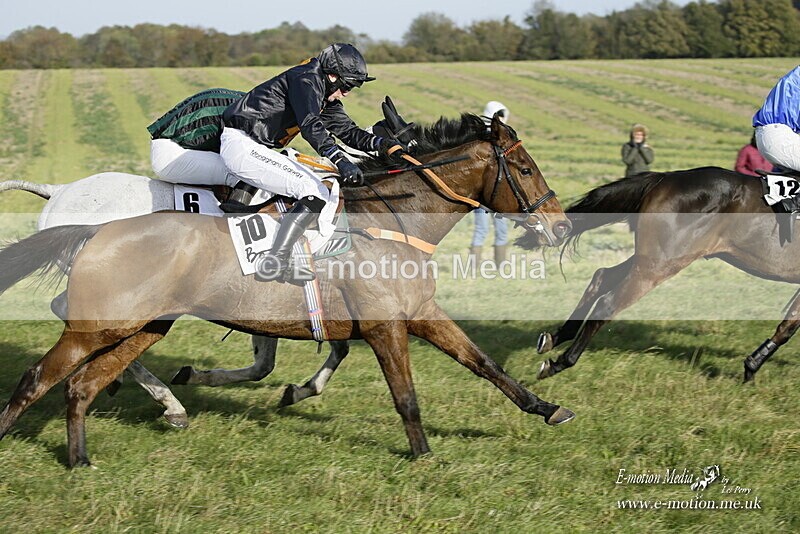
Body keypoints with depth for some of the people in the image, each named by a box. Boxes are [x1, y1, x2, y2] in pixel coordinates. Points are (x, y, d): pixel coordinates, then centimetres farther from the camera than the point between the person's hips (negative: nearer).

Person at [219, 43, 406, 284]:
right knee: (316, 194, -17)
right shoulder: (307, 79, -12)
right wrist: (342, 162, -38)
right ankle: (274, 264, -23)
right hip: (241, 145, -11)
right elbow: (311, 126, -27)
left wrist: (387, 145, 3)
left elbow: (350, 133, 19)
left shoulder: (327, 98, 18)